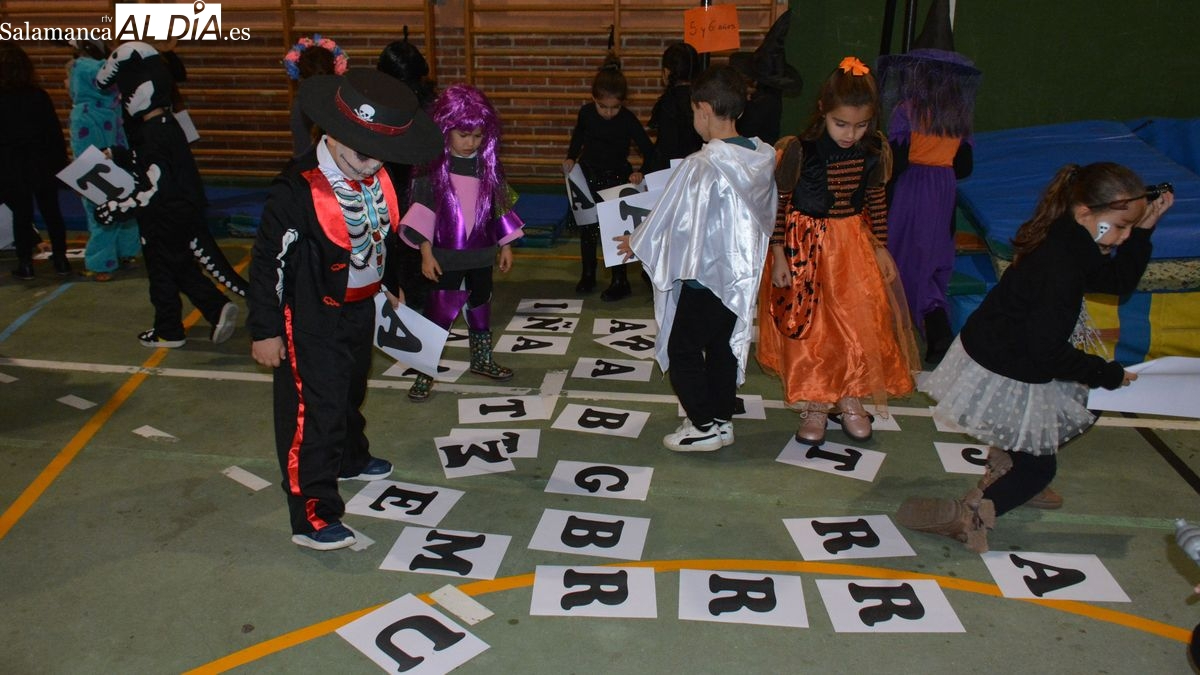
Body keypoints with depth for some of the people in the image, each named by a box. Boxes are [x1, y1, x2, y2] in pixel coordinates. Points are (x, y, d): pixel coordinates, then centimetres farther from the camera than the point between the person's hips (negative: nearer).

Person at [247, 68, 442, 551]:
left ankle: (350, 458, 52)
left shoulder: (378, 177, -6)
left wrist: (391, 285, 24)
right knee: (314, 410, -4)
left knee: (351, 392, 27)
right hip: (311, 319, -7)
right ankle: (311, 516, 6)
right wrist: (265, 330, -15)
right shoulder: (297, 191, -27)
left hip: (360, 309, 8)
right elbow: (269, 262, -20)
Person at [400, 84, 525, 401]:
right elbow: (422, 211, -10)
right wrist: (426, 253, -13)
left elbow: (501, 206, 8)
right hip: (446, 256, -4)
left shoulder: (488, 164, 0)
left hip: (481, 255, 4)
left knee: (481, 305, 18)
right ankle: (425, 372, 9)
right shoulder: (432, 166, -11)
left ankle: (482, 359, 36)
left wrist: (505, 246, 10)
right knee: (440, 312, -1)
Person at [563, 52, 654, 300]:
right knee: (587, 228, 12)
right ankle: (587, 275, 28)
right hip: (588, 176, 4)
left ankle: (620, 281, 8)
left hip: (617, 177, -3)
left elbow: (649, 151, -14)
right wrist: (571, 158, -2)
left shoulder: (628, 120, -19)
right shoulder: (586, 113, -11)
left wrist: (641, 172, -30)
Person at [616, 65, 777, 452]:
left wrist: (637, 244, 3)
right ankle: (723, 420, 31)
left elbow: (672, 220, -14)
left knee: (683, 350, 8)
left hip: (705, 275, -7)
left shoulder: (701, 166, -23)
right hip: (744, 275, 7)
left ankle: (705, 426, 13)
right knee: (724, 348, 19)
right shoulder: (764, 157, -2)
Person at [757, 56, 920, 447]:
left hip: (853, 243, 4)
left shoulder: (873, 151, -4)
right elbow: (779, 203, -11)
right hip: (806, 246, -4)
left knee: (860, 323, 6)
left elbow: (876, 201, 9)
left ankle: (849, 402, 26)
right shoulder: (799, 150, -17)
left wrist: (880, 248, 10)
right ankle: (814, 407, 20)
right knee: (810, 327, 3)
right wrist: (779, 256, -11)